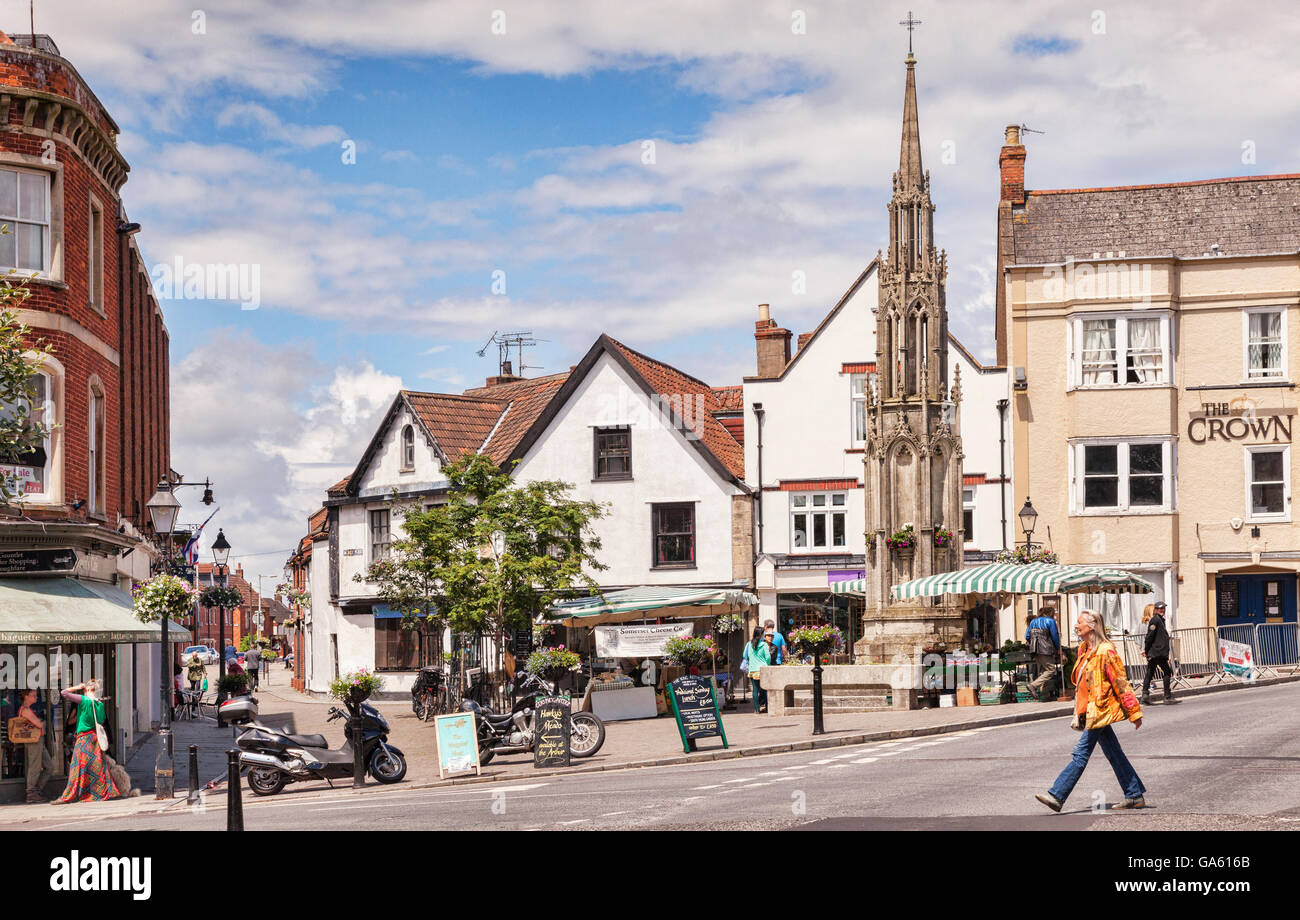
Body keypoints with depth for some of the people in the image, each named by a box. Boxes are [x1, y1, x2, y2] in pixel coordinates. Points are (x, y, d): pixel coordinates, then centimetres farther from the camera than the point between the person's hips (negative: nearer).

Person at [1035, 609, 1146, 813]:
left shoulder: (1105, 652, -15)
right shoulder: (1084, 649, 12)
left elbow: (1121, 683, -13)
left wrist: (1134, 712, -10)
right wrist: (1078, 714, 22)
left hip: (1100, 710, -9)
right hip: (1090, 710, 9)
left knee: (1081, 753, -9)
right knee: (1113, 753, 12)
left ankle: (1057, 796, -10)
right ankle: (1135, 796, 19)